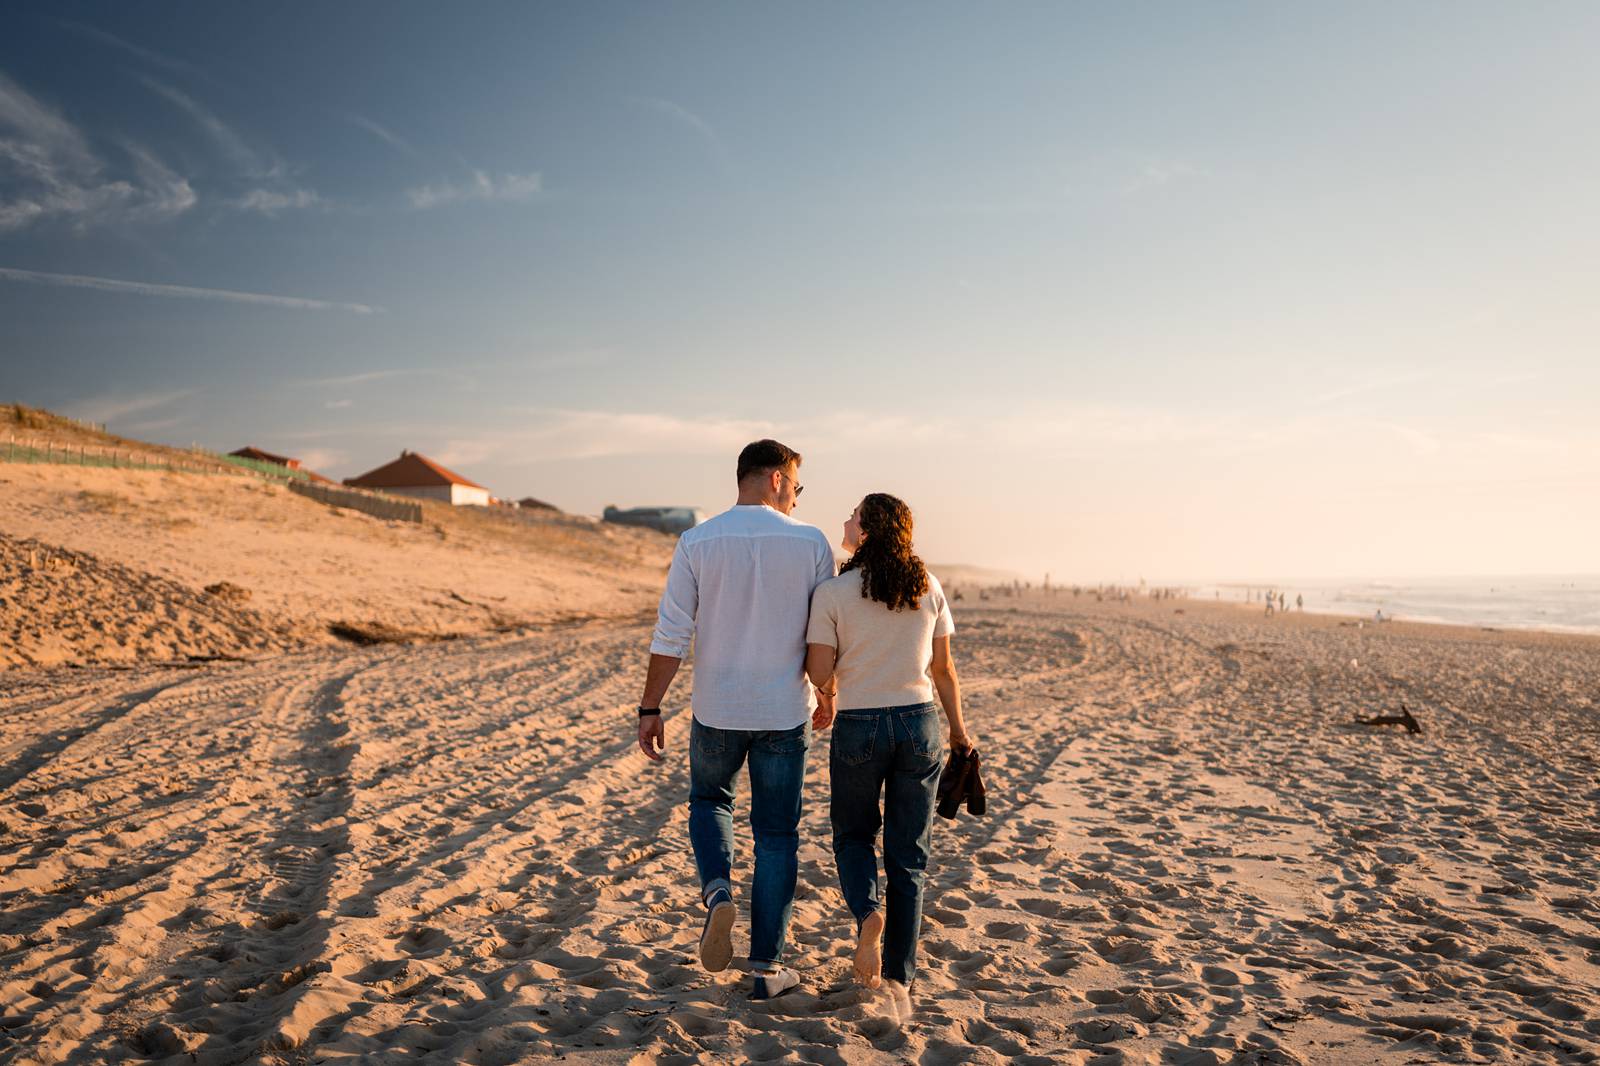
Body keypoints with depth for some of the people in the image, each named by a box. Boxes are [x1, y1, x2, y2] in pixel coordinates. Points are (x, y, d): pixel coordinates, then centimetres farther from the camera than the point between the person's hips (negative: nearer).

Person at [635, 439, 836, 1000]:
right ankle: (767, 965, 16)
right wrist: (827, 689, 16)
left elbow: (670, 635, -7)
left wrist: (650, 709, 0)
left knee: (708, 800, 27)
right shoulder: (810, 542, -6)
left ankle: (717, 891, 1)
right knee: (776, 833, 12)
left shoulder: (697, 542, -6)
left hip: (717, 710, 1)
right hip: (785, 711, 0)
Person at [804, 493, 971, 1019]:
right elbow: (943, 667, 6)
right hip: (919, 723, 3)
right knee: (909, 853, 11)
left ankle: (867, 912, -7)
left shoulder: (831, 592, -10)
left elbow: (819, 674, -11)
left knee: (853, 833, 21)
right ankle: (899, 978, 12)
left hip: (858, 728, -2)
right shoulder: (928, 586, 1)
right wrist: (958, 728, 16)